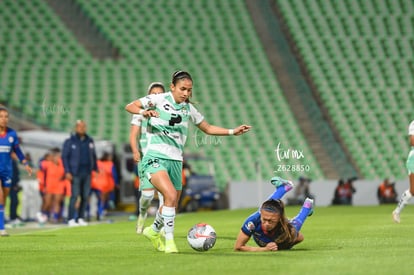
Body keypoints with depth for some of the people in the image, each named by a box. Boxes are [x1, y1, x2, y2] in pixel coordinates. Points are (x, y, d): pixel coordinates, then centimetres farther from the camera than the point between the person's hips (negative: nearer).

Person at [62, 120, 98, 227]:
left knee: (85, 196, 3)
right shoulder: (70, 142, -1)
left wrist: (96, 169, 13)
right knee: (75, 195, -11)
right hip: (75, 173, -5)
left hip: (87, 173, 5)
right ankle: (71, 219, -10)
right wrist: (67, 172, -11)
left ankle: (80, 218, 11)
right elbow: (64, 157, -3)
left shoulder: (90, 141, 13)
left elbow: (93, 156, 20)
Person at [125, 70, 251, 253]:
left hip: (175, 160, 6)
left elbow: (208, 128, 21)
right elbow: (129, 106, -5)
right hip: (155, 157, -6)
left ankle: (153, 231, 43)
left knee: (172, 204, 13)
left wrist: (232, 132, 11)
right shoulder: (159, 99, -5)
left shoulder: (188, 109, 10)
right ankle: (169, 240, -14)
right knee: (171, 196, -26)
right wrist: (143, 112, -26)